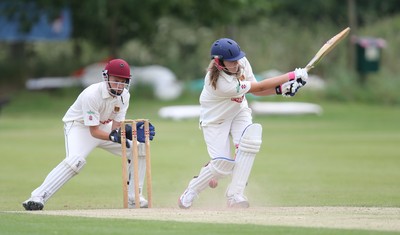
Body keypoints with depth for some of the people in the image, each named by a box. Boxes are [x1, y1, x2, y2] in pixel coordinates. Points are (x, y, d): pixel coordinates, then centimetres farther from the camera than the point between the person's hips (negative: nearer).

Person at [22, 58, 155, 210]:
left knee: (138, 149, -3)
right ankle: (37, 197, -37)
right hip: (79, 126, -7)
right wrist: (113, 136, -47)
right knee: (76, 160, -34)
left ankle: (134, 198, 6)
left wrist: (130, 131, -31)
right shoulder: (92, 95, -31)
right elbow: (94, 131, -30)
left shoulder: (124, 95, -10)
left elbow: (116, 127, -11)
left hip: (104, 126, 7)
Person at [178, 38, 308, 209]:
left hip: (238, 112, 6)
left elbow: (255, 90, -2)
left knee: (249, 140, -24)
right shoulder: (220, 82, -38)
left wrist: (281, 89, -21)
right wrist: (293, 75, -30)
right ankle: (191, 191, 17)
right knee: (223, 165, -13)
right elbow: (259, 87, -32)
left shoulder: (242, 63, -17)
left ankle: (235, 195, -20)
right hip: (215, 120, -6)